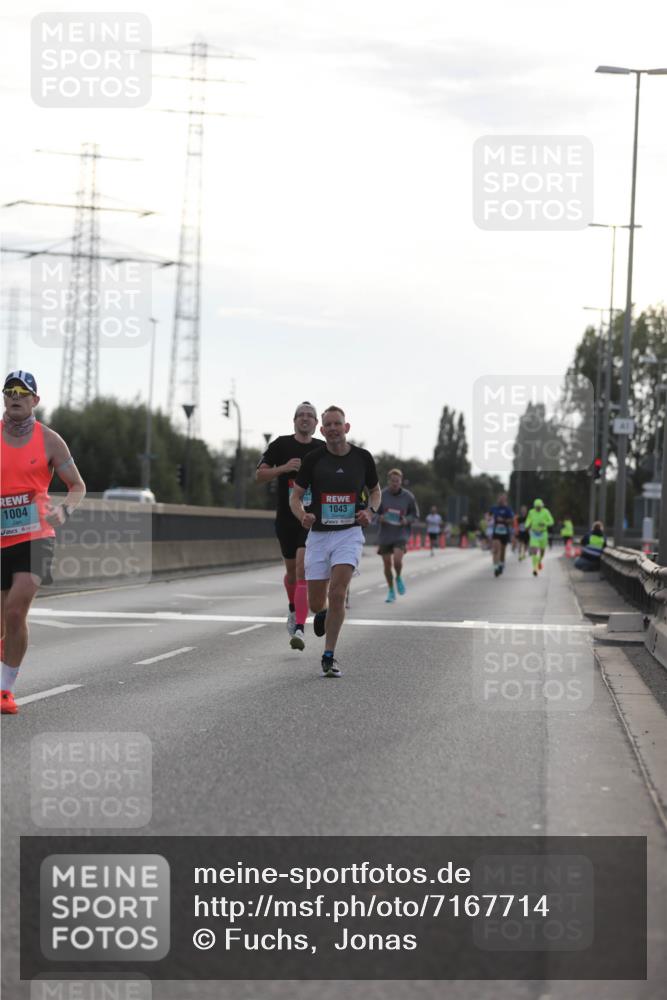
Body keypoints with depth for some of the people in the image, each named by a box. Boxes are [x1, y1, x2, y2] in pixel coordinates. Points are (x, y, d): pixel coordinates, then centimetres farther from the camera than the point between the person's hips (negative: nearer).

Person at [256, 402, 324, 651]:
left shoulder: (324, 449, 5)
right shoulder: (280, 445, 2)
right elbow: (259, 475, -2)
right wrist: (283, 468, -17)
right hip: (286, 517, 2)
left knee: (303, 570, -16)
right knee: (291, 570, 14)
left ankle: (299, 628, -21)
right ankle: (293, 608, 45)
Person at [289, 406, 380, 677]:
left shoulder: (362, 457, 1)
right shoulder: (313, 459, -2)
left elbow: (375, 491, 16)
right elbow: (295, 496, 3)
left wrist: (370, 511, -5)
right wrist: (303, 515, -18)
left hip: (349, 534, -1)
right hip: (318, 535, 1)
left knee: (337, 593, -19)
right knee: (316, 602, 4)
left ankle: (329, 657, -8)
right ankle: (322, 614, 43)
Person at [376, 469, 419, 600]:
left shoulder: (408, 496, -4)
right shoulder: (381, 495, -5)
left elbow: (415, 515, 6)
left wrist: (406, 520, -14)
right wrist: (380, 518, -18)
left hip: (401, 534, -1)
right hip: (385, 535, 1)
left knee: (397, 560, -21)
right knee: (387, 564, 5)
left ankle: (398, 578, 12)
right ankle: (391, 591, 24)